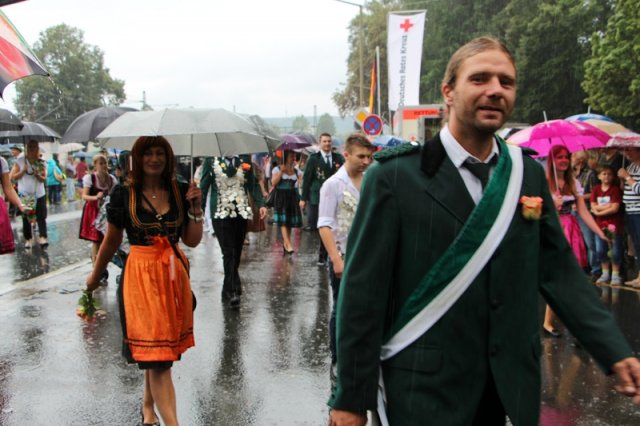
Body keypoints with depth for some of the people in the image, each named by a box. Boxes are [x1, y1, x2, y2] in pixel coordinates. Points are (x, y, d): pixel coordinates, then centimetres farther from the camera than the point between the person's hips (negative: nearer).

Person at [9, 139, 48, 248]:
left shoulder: (41, 162, 0)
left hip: (39, 194, 1)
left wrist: (38, 175, -20)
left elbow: (44, 179, 1)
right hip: (24, 194, -1)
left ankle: (43, 237, -10)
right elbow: (13, 176, -3)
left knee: (41, 217, -7)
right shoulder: (20, 160, -4)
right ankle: (28, 239, 15)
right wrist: (23, 171, -18)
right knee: (26, 218, 6)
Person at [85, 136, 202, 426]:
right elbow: (112, 240, 8)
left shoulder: (180, 192, 3)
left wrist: (195, 209, -9)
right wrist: (95, 276, 17)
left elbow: (192, 241, 3)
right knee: (156, 353, -7)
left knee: (156, 351, 13)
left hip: (174, 275, 3)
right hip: (141, 275, -3)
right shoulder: (124, 194, -2)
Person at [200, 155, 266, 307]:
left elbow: (253, 184, 9)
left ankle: (228, 290, 21)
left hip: (241, 213, 3)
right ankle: (233, 291, -12)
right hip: (221, 214, -3)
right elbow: (204, 187, 3)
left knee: (236, 253, 8)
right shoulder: (211, 160, 1)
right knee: (228, 253, -11)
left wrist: (260, 204, -5)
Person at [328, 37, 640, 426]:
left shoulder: (529, 174, 4)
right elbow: (363, 290, -12)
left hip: (509, 386, 5)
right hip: (424, 389, -5)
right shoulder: (395, 176, -11)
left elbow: (558, 269, 6)